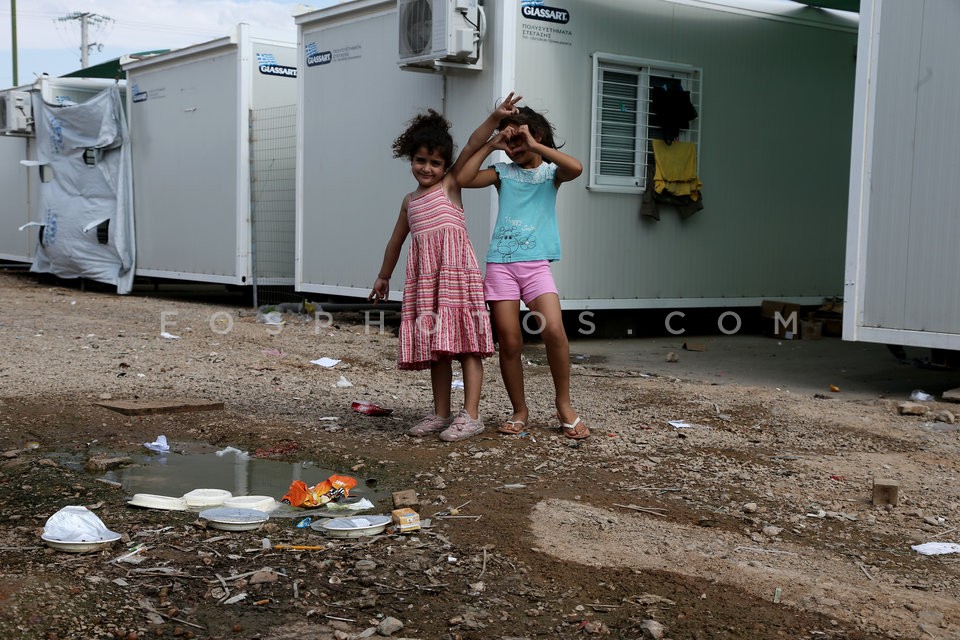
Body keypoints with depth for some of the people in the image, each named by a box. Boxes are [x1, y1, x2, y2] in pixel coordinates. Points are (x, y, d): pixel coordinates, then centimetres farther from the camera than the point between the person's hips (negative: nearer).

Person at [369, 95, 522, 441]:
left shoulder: (450, 183, 6)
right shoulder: (409, 201, 21)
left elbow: (471, 147, -8)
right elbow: (396, 240, 31)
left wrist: (495, 117, -19)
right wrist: (383, 276, 36)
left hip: (456, 269, -6)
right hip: (424, 276, 6)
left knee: (464, 341, -8)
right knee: (435, 345, 8)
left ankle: (471, 415, -8)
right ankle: (440, 413, 15)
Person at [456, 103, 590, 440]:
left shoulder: (550, 172, 8)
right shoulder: (503, 172, 12)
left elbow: (576, 168, -14)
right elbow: (463, 178, -1)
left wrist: (535, 146, -11)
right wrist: (490, 145, 1)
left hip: (536, 264, -2)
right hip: (500, 264, 2)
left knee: (554, 329, -19)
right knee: (509, 342, 0)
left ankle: (564, 405, -1)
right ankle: (519, 411, 16)